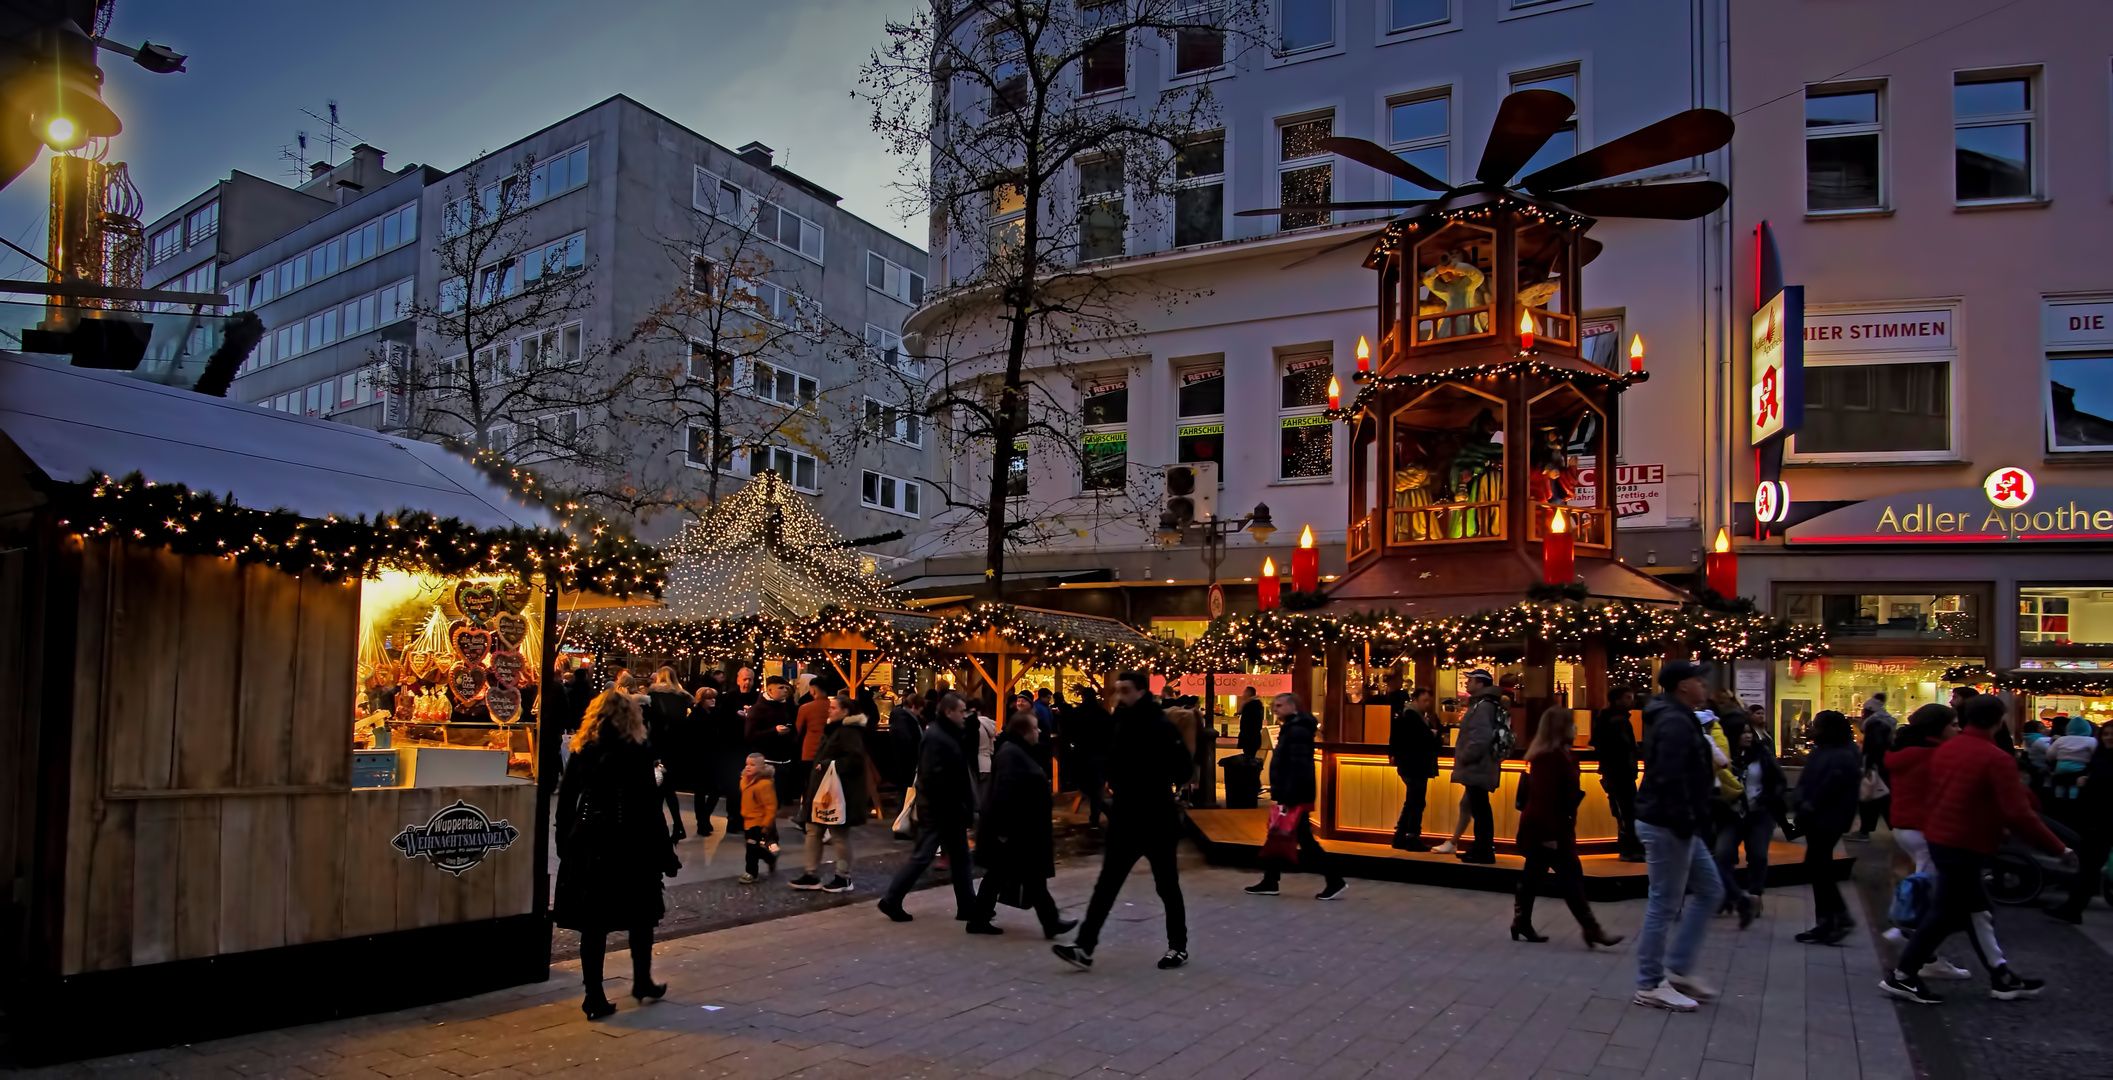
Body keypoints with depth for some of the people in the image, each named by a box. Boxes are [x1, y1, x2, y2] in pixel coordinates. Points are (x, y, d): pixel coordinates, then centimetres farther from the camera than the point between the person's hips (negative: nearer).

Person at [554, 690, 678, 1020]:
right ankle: (643, 982, 27)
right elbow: (649, 807, -11)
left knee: (593, 922, 7)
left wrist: (565, 844, 13)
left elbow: (565, 801, 5)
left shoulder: (581, 753, 3)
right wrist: (664, 854, -6)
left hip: (588, 846, 3)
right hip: (630, 845, -3)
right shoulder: (638, 754, -9)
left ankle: (595, 997, 9)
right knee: (641, 917, 15)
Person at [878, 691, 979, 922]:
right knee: (921, 856, -3)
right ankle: (891, 900, 7)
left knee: (960, 857, 12)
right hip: (938, 809, -10)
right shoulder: (935, 737, -19)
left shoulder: (951, 734, 12)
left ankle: (967, 905, 18)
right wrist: (955, 806, -21)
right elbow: (934, 778, -25)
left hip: (950, 809, 10)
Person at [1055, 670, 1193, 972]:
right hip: (1125, 818, 7)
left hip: (1156, 820, -7)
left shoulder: (1160, 726, -15)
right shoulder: (1121, 724, 8)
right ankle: (1085, 948, 2)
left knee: (1167, 885, 8)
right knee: (1107, 884, 3)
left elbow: (1184, 766, -19)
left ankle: (1179, 947, 24)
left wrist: (1156, 784, -19)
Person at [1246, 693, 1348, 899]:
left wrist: (1288, 799, -26)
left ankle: (1335, 881, 1)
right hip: (1291, 796, 10)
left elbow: (1299, 769, -25)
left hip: (1296, 797, -10)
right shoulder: (1291, 728, 16)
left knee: (1305, 841, -5)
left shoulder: (1297, 731, -18)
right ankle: (1270, 882, 16)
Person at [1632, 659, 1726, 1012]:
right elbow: (1671, 781, -26)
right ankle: (1650, 986, 9)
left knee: (1709, 890, 17)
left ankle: (1678, 970, 22)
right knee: (1664, 906, -2)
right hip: (1667, 826, -11)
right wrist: (1686, 824, -23)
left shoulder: (1677, 719, 15)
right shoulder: (1675, 722, -18)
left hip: (1675, 825, 11)